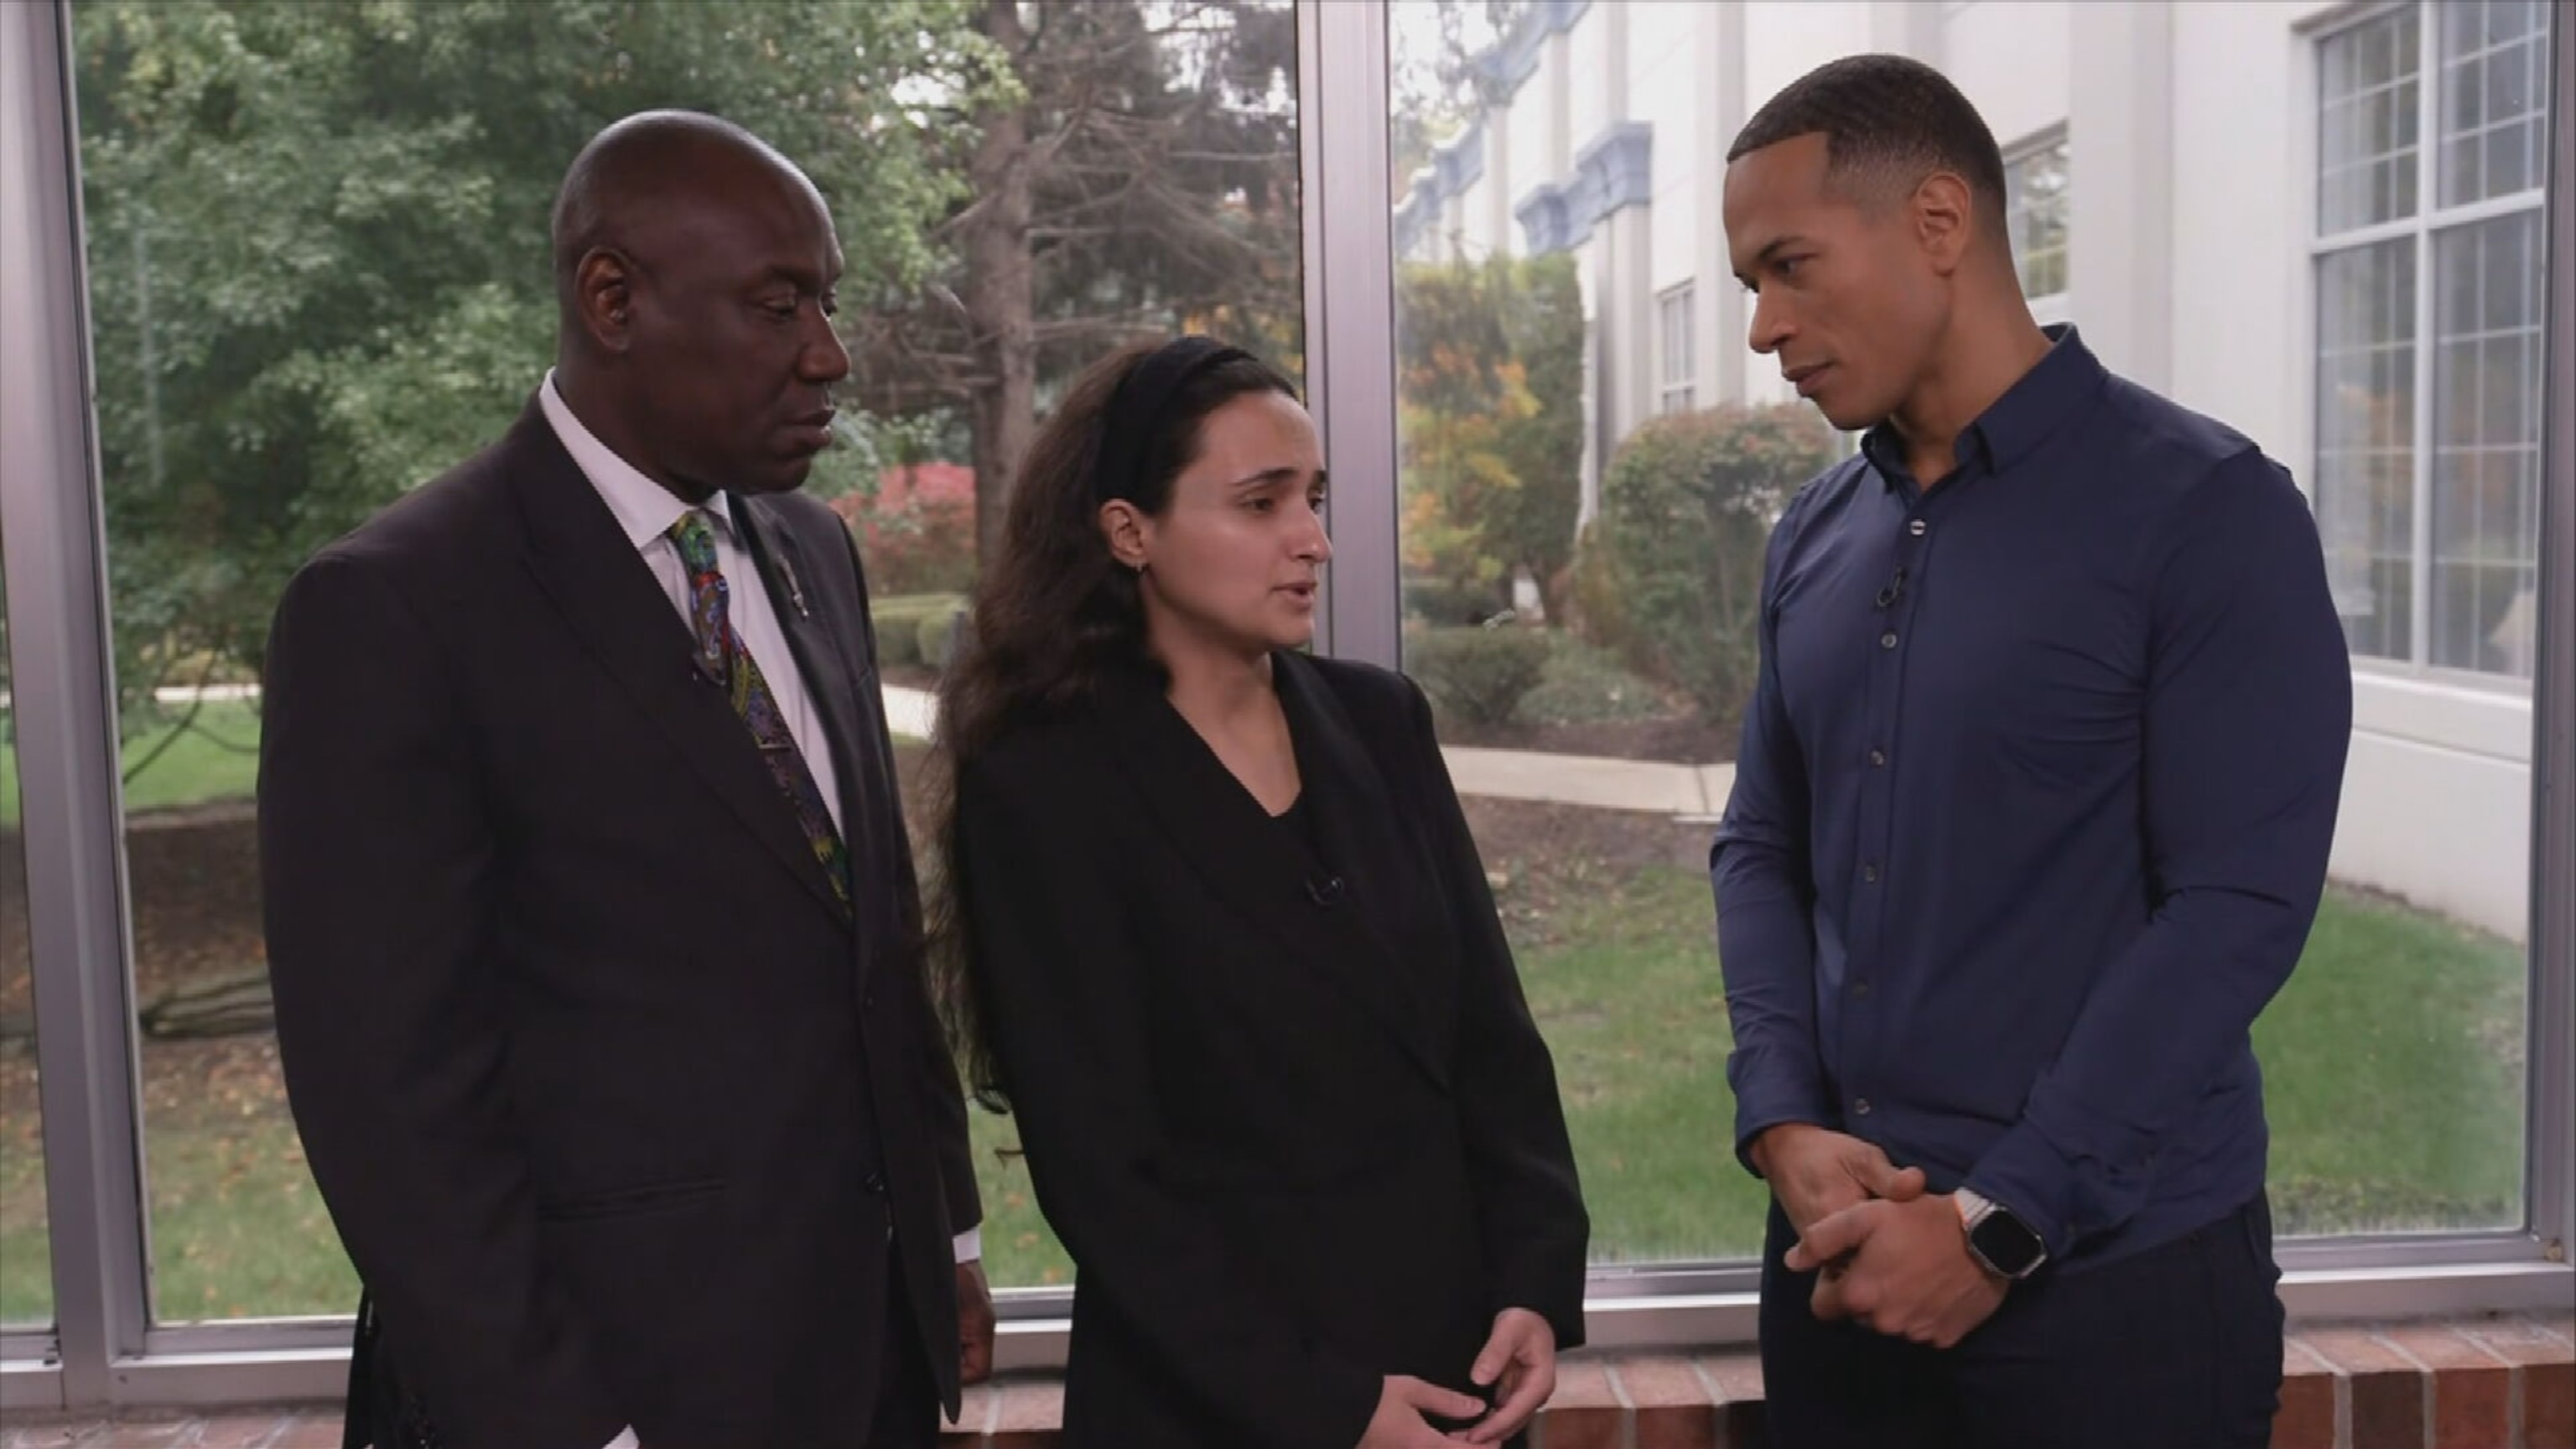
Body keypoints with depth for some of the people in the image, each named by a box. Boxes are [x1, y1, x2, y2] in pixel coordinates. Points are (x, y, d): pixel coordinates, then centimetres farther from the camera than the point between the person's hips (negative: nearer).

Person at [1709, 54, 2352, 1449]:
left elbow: (2238, 904, -15)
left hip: (2116, 1268, -5)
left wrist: (2001, 1221, -16)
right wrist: (1782, 1123, -6)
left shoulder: (2206, 512, -10)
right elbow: (1761, 844, 10)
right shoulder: (1815, 537, 7)